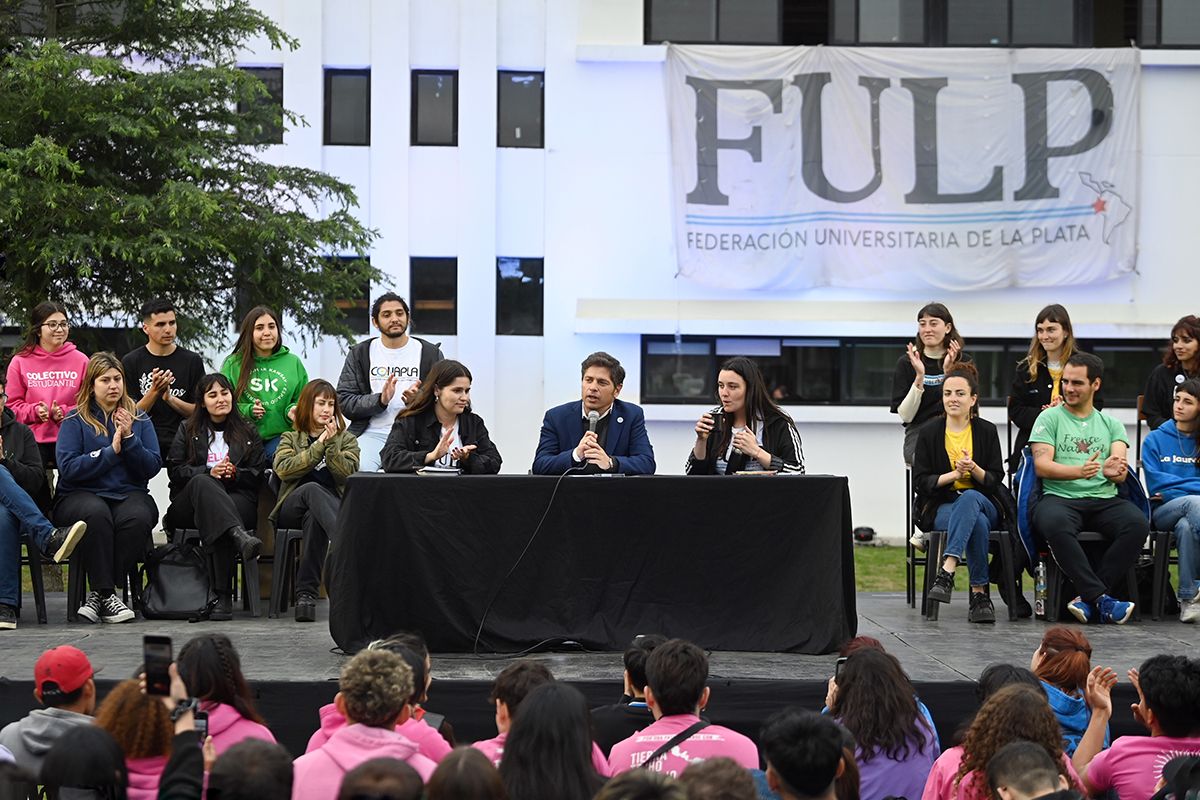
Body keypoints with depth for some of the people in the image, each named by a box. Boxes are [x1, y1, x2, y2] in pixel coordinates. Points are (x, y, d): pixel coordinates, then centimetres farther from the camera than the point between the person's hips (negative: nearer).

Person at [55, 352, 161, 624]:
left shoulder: (139, 419, 14)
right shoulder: (75, 421, 6)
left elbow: (153, 467, 5)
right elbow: (68, 468, -8)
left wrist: (129, 439, -8)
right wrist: (111, 451, -10)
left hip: (129, 494, 2)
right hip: (80, 496, -2)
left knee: (138, 517, -34)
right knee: (96, 513, -38)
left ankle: (99, 594, -25)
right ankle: (106, 593, -31)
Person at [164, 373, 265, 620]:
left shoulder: (248, 433, 22)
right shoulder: (187, 430, 21)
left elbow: (258, 473, 13)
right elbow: (175, 470, 7)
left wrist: (234, 473, -8)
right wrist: (209, 472, -9)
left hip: (238, 499, 0)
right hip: (189, 504, 0)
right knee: (202, 482, -38)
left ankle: (223, 596, -49)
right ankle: (238, 536, -65)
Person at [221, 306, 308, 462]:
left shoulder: (293, 362, 11)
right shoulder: (233, 364, 6)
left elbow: (303, 399, 16)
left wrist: (293, 411, -7)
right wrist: (247, 411, -11)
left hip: (281, 436, 1)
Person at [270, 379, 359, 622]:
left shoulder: (346, 440, 23)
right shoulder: (291, 438, 22)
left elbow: (348, 474, 2)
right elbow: (283, 469, -2)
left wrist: (331, 445, -7)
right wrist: (318, 447, -3)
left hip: (333, 506, 0)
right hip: (292, 508, 0)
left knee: (314, 517, -40)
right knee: (313, 489, -38)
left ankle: (306, 593, -46)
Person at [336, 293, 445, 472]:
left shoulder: (430, 353, 13)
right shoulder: (359, 354, 14)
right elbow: (344, 402, 6)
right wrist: (380, 400, -11)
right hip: (373, 433, 0)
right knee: (360, 470, -32)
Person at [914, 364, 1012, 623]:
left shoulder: (986, 431, 5)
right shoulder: (930, 432, 3)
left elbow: (996, 480, 3)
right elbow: (920, 481, 0)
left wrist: (974, 469, -19)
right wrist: (954, 474, -15)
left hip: (983, 502, 1)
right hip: (941, 506, -1)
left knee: (969, 498, -39)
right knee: (977, 522, -37)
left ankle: (947, 571, -51)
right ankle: (979, 593, -37)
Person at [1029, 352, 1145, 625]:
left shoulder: (1111, 424, 18)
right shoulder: (1050, 418, 11)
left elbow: (1121, 473, 5)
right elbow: (1042, 466, -3)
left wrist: (1113, 472, -22)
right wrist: (1079, 471, -22)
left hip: (1104, 500, 3)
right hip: (1060, 498, -2)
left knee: (1137, 524, -30)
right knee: (1055, 524, -39)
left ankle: (1088, 598, -25)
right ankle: (1100, 598, -33)